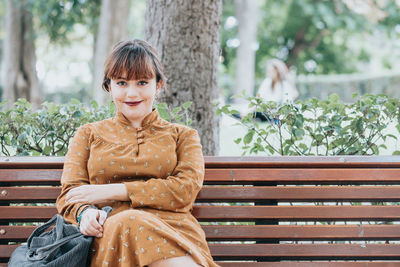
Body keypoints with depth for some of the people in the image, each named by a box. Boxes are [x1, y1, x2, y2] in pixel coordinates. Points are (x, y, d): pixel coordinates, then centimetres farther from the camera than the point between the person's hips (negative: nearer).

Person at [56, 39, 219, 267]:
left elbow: (185, 190, 3)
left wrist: (114, 191, -4)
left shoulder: (182, 136, 22)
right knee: (132, 222, -39)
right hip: (109, 235, 1)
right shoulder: (89, 135, 26)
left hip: (174, 233, 0)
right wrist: (85, 212, -13)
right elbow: (71, 193, 14)